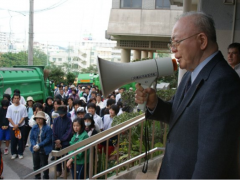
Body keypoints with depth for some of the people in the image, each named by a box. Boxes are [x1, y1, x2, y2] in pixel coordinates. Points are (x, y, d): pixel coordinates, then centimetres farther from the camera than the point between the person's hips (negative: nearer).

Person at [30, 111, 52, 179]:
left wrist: (39, 145, -21)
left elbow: (48, 139, -16)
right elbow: (31, 137, 3)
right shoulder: (34, 127, 2)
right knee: (36, 165, 16)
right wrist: (34, 145, -15)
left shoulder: (48, 128, -13)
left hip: (44, 150, -5)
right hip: (35, 149, 5)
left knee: (44, 165, 6)